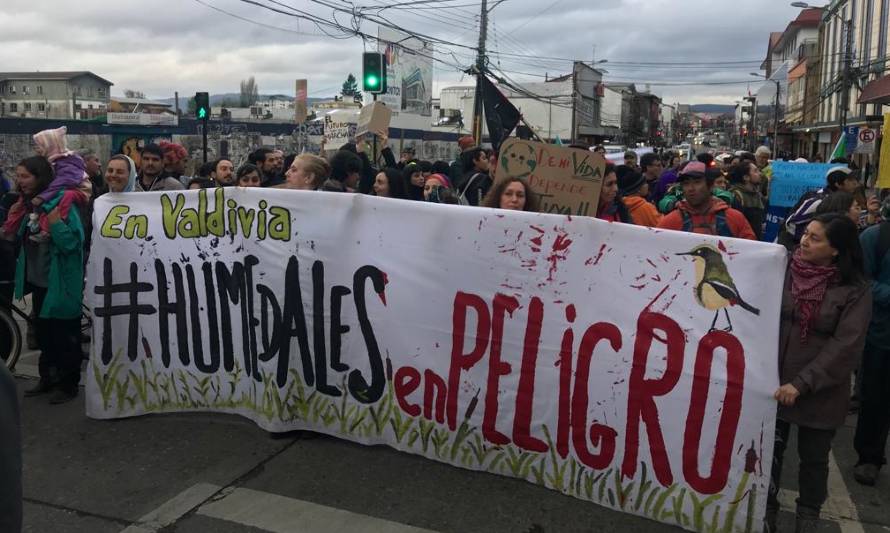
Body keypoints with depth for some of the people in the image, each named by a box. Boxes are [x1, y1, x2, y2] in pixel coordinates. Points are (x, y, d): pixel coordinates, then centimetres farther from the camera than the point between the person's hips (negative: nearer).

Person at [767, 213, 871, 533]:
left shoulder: (855, 291, -11)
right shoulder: (783, 270, -5)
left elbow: (845, 347, -15)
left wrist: (802, 384, -19)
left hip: (820, 392, -1)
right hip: (774, 383, 2)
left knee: (814, 458, 16)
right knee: (769, 450, 13)